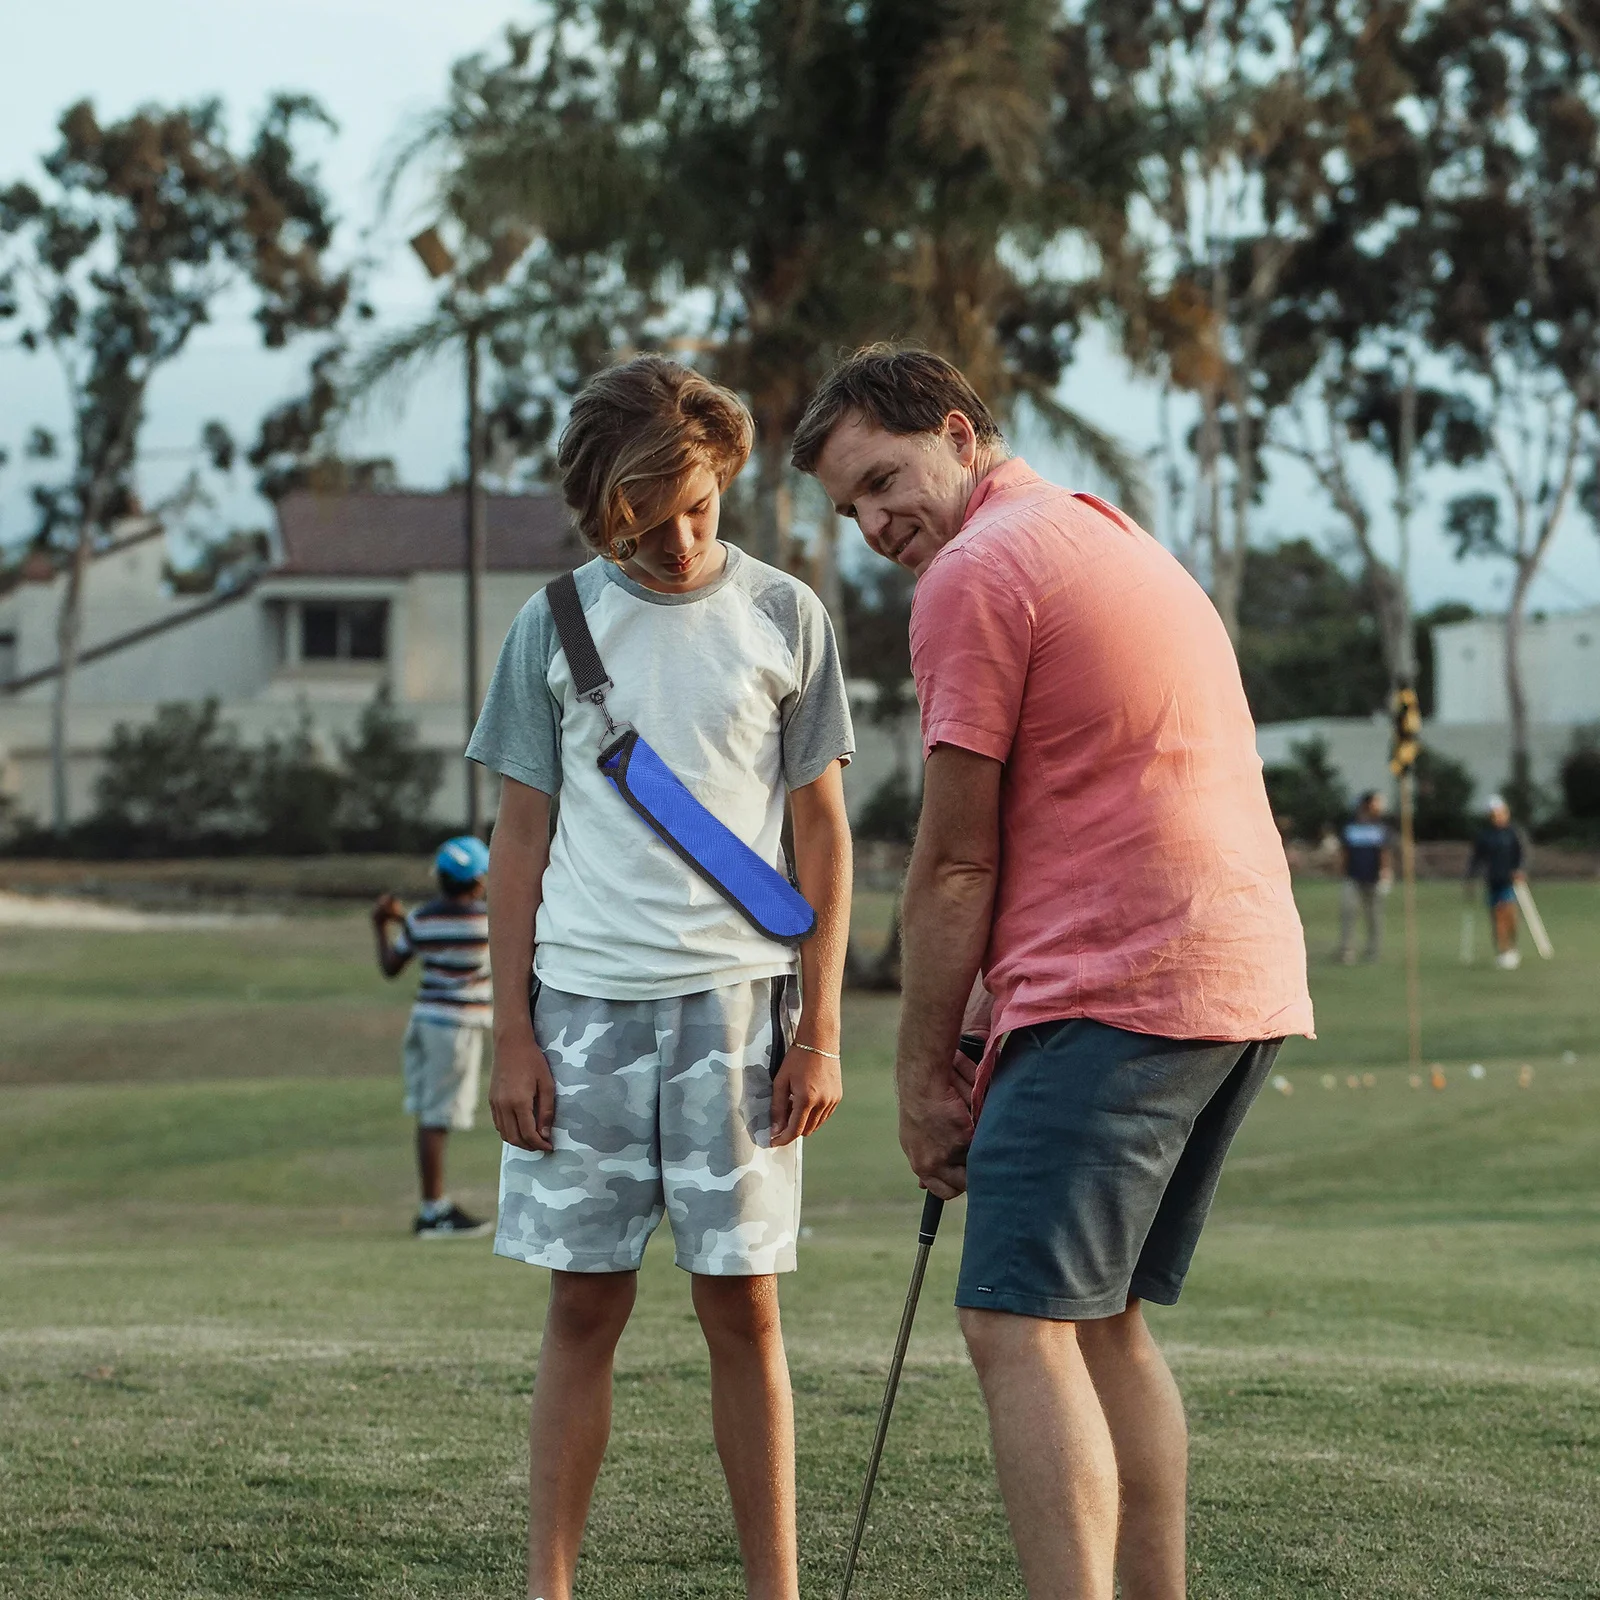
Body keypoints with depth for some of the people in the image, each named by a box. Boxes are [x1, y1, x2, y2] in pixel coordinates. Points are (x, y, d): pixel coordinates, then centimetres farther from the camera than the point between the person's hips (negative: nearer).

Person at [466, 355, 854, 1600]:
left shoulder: (784, 617, 5)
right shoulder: (558, 624, 6)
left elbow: (822, 829, 6)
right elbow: (523, 837, 9)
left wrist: (820, 1029, 0)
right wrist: (512, 1030, 2)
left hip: (735, 1000, -1)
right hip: (584, 1001, 1)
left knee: (744, 1308, 0)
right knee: (586, 1307, 3)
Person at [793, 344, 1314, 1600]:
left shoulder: (976, 570, -6)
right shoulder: (1126, 545, 24)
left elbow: (958, 863, -6)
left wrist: (923, 1075, 1)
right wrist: (1005, 1004, 19)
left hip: (1120, 996, -10)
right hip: (1253, 981, 10)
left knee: (1021, 1326, -11)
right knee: (1105, 1319, 16)